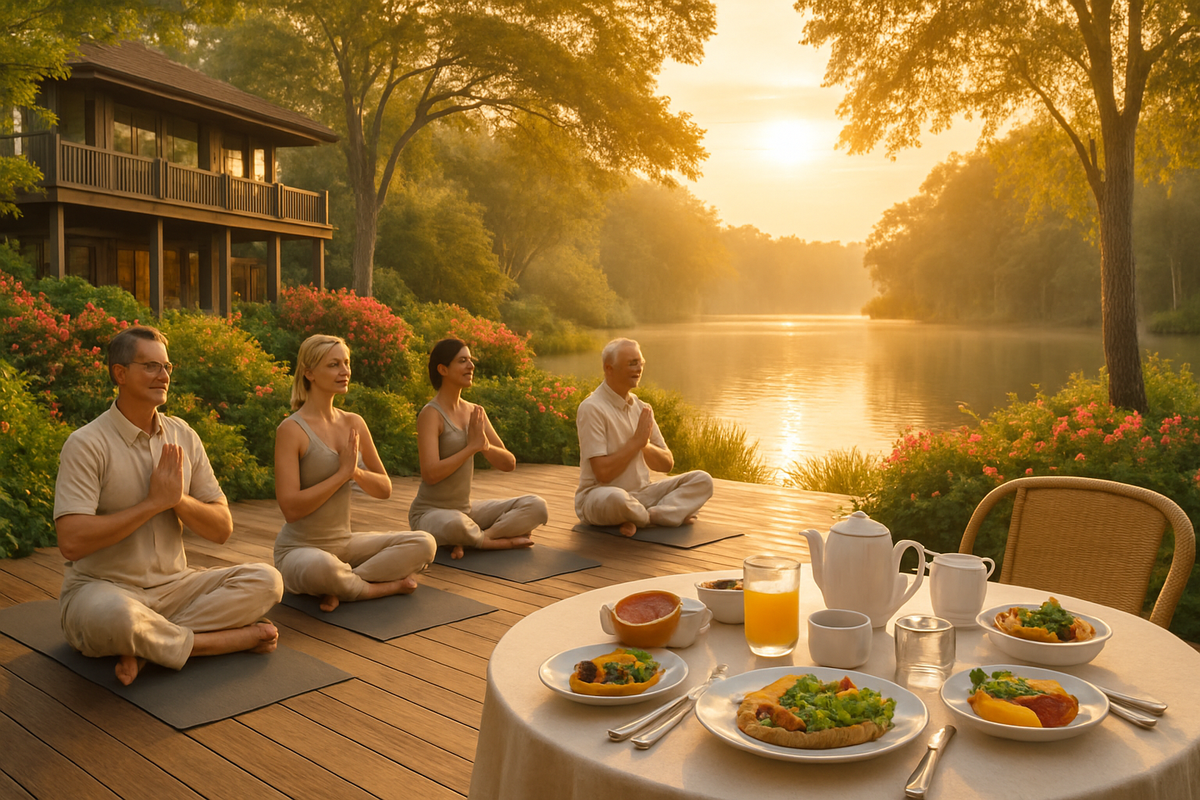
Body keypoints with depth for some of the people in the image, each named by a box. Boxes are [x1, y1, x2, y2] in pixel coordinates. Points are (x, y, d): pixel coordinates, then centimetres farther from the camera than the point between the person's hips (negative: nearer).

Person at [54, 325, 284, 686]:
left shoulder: (183, 436, 6)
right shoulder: (87, 444, -11)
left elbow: (222, 529, 5)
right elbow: (72, 543, -23)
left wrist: (178, 499, -14)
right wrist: (155, 501, -18)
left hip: (173, 586, 5)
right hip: (102, 589, -5)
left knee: (265, 580, -15)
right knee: (113, 616, -40)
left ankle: (147, 646, -21)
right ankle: (231, 639, -18)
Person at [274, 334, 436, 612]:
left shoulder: (354, 424, 5)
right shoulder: (292, 430, -14)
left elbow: (385, 489, 9)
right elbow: (291, 508, -21)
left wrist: (356, 472, -12)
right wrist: (342, 473, -19)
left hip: (344, 543, 7)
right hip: (299, 549, -6)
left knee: (423, 544, -11)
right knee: (320, 566, -41)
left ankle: (340, 588, -16)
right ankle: (385, 587, -13)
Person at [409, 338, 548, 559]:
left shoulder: (475, 412, 6)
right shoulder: (431, 414, -15)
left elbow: (509, 464, 5)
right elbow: (430, 474, -26)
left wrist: (486, 446, -16)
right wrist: (472, 447, -19)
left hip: (465, 509, 7)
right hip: (430, 513, -7)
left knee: (537, 506, -8)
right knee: (453, 525, -42)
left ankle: (477, 538, -18)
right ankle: (505, 540, -14)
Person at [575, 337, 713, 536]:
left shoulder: (641, 408, 8)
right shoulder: (592, 408, -15)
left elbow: (667, 463, 8)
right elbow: (602, 472, -21)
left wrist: (645, 444, -11)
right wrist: (637, 441, -15)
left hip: (641, 494, 7)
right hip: (597, 495, -7)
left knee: (702, 480, -8)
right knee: (616, 498, -42)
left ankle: (646, 516, -23)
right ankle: (669, 515, -13)